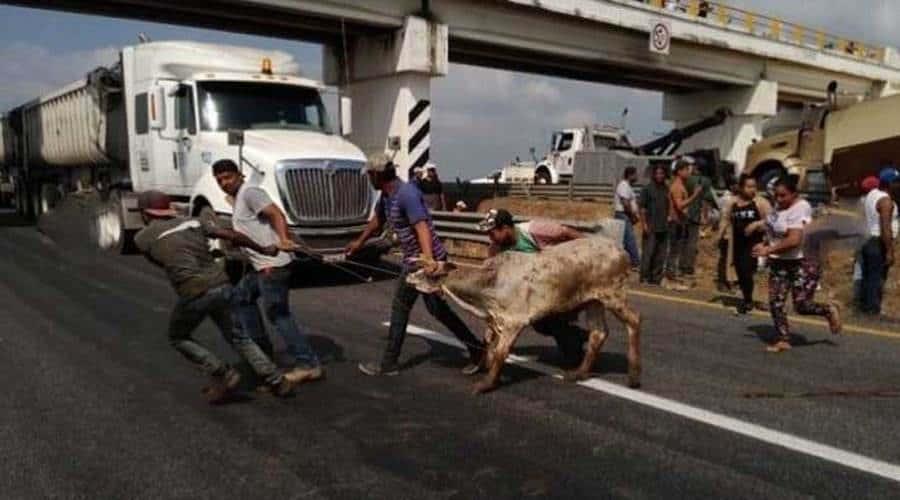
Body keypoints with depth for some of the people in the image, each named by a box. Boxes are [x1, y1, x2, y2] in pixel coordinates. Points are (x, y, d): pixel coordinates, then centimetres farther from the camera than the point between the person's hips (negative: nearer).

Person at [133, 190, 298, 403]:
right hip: (222, 287, 5)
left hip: (194, 294, -4)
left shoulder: (142, 237, 8)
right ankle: (277, 381, 15)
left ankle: (223, 376, 10)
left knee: (178, 338, 22)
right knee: (237, 336, 22)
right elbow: (232, 235, 16)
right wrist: (263, 250, 27)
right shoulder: (191, 222, 18)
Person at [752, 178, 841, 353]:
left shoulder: (799, 209, -20)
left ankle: (830, 310, 22)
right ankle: (783, 340, 9)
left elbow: (794, 240, -30)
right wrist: (765, 245, 8)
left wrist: (768, 250, -24)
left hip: (802, 263, -8)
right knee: (776, 302, 0)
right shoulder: (780, 205, 7)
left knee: (802, 306, -7)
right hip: (779, 262, 8)